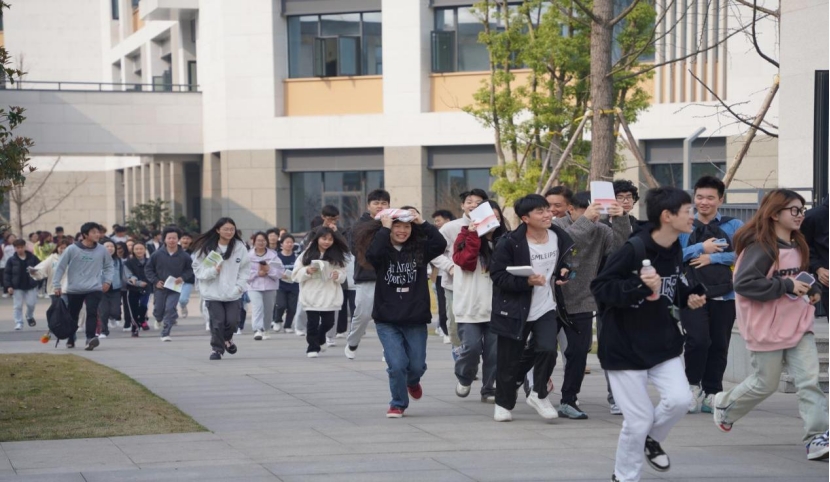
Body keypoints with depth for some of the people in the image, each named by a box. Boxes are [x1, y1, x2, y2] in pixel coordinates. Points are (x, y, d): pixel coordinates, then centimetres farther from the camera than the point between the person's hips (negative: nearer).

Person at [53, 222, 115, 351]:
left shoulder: (102, 250, 0)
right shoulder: (72, 249, -7)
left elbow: (109, 266, 15)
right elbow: (60, 267, 0)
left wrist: (108, 281, 2)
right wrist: (56, 285, -2)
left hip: (94, 289, 0)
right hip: (74, 289, 0)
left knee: (92, 313, -20)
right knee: (72, 315, 14)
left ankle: (90, 338, -28)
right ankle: (70, 339, 33)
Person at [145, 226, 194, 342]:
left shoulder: (184, 256, -8)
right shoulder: (157, 254, -8)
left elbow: (190, 269, 5)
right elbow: (148, 268, 2)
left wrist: (183, 277, -12)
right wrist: (155, 281, -8)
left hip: (175, 288, -1)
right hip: (160, 288, 1)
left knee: (170, 309, -14)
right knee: (158, 310, 11)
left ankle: (166, 333, -7)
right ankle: (159, 319, 48)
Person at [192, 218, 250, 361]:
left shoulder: (240, 246, -1)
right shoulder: (206, 247, -7)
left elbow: (245, 269, 5)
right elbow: (198, 269, -3)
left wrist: (240, 286, -5)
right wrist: (212, 271, -18)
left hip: (232, 293, 2)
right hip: (213, 293, -2)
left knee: (232, 320, 1)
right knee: (217, 322, -3)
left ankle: (227, 338, 33)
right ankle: (216, 348, 15)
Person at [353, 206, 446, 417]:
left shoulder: (419, 249, 1)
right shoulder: (382, 251, -3)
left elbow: (441, 244, -16)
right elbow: (371, 254, -26)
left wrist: (422, 223, -15)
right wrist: (384, 229, -19)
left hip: (415, 320, 2)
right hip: (387, 321, -2)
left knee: (417, 365, 8)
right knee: (397, 365, -8)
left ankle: (412, 382, 45)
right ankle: (398, 404, 15)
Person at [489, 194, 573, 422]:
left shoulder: (560, 237, -1)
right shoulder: (509, 243, -16)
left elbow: (566, 261, 19)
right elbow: (498, 276, -16)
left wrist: (564, 271, -4)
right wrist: (527, 281, -27)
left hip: (547, 308, 3)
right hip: (515, 310, -3)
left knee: (548, 349, -16)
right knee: (509, 360, 6)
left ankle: (539, 395, 8)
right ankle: (503, 403, 28)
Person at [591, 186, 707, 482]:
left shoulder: (676, 251, 1)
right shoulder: (633, 250, -22)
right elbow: (600, 288, -21)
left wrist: (688, 297, -1)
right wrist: (639, 287, -33)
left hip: (663, 343, 6)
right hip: (625, 347, -6)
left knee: (679, 399, -11)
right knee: (638, 421, -3)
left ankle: (651, 439, 22)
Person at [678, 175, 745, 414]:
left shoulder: (734, 226, 6)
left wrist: (713, 257, -11)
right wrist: (700, 248, -10)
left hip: (724, 295, 1)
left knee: (719, 345, 4)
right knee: (698, 340, -17)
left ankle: (711, 393, 18)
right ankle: (693, 386, 5)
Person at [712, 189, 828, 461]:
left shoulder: (798, 246, 11)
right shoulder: (761, 247, -16)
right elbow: (743, 284, -24)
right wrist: (786, 286, -25)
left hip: (798, 324, 7)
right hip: (767, 328, -7)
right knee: (765, 384, 7)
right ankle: (725, 405, 35)